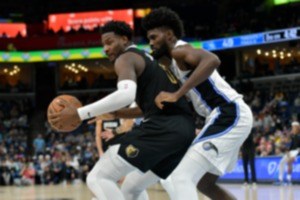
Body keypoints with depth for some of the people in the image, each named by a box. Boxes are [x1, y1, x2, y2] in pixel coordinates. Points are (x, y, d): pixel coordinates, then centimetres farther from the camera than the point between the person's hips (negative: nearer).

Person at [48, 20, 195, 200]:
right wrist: (119, 114, 33)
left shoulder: (125, 58, 2)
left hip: (162, 127, -9)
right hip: (184, 128, 9)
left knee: (98, 178, -8)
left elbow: (127, 94, -19)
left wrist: (79, 114, -19)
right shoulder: (148, 60, 31)